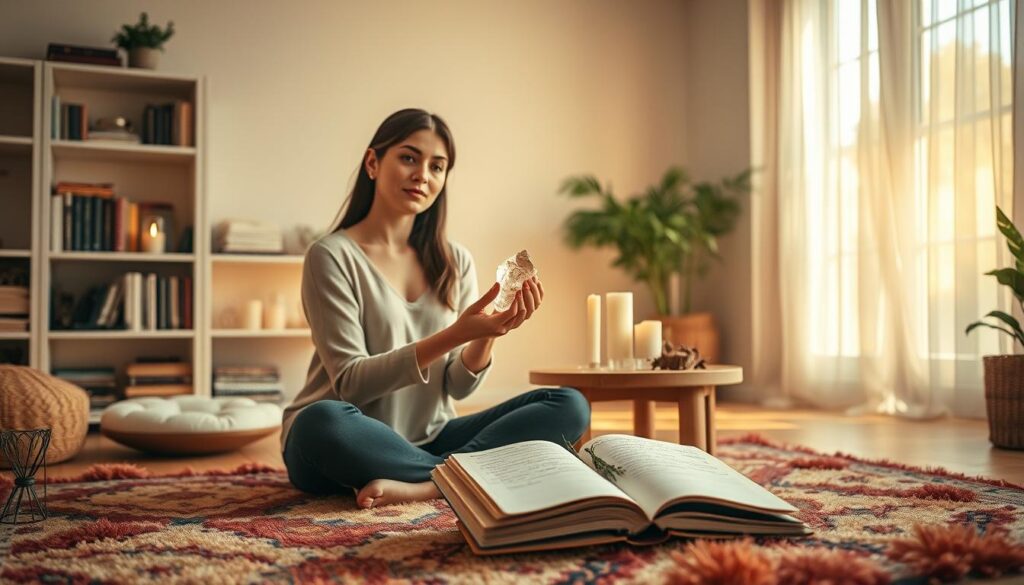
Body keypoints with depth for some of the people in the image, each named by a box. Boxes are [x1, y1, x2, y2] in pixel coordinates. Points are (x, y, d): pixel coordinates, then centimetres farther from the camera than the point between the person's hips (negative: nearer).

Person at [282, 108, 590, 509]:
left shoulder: (455, 262, 7)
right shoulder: (332, 256, -7)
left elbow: (458, 386, 3)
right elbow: (350, 383, -15)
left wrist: (487, 334, -18)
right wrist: (453, 335, -25)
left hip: (428, 441, 5)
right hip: (340, 448, -5)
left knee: (570, 406, -12)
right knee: (324, 420, -40)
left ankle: (419, 485, -27)